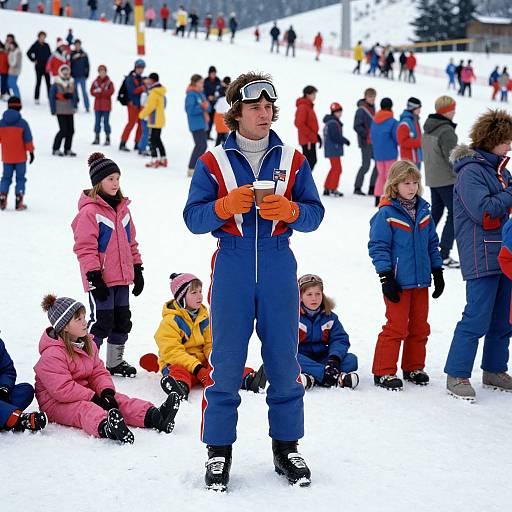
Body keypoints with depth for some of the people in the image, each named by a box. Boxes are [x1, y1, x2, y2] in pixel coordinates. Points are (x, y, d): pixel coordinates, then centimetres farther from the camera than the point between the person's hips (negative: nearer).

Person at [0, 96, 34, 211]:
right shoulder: (22, 123, -12)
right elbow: (28, 139, -10)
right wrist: (31, 151, -1)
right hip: (20, 157, -3)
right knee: (20, 178, 5)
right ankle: (19, 202, 1)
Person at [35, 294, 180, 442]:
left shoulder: (87, 344, 12)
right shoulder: (52, 355, -19)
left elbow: (99, 373, 9)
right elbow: (62, 389, -25)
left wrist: (107, 392, -13)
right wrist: (93, 398, -25)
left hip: (84, 394, 9)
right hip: (56, 403, -9)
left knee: (117, 400, -14)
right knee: (85, 409, -39)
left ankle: (154, 416, -37)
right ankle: (106, 428, -73)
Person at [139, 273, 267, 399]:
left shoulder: (204, 317, 13)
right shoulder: (170, 321, -9)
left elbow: (210, 344, 12)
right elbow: (172, 352, -17)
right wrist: (196, 368, -27)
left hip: (202, 362, 6)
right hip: (178, 363, -5)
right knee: (178, 373, -39)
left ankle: (249, 380, -47)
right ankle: (180, 387, -73)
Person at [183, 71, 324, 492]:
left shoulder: (292, 160, 8)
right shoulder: (213, 162, 4)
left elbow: (315, 213, 5)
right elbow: (193, 217, 0)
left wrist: (289, 210, -15)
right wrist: (225, 206, -18)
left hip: (279, 270, 2)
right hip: (232, 270, -1)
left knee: (284, 360, 5)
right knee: (227, 362, 0)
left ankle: (286, 447, 18)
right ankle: (219, 450, 10)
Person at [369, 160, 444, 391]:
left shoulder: (423, 210, 8)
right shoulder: (386, 213, -10)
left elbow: (432, 243, 17)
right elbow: (378, 246, -10)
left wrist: (437, 272, 14)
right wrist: (386, 278, -14)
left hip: (420, 281, 6)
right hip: (399, 282, -6)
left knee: (420, 327, 12)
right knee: (396, 327, -5)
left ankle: (414, 367, 26)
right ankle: (383, 372, 3)